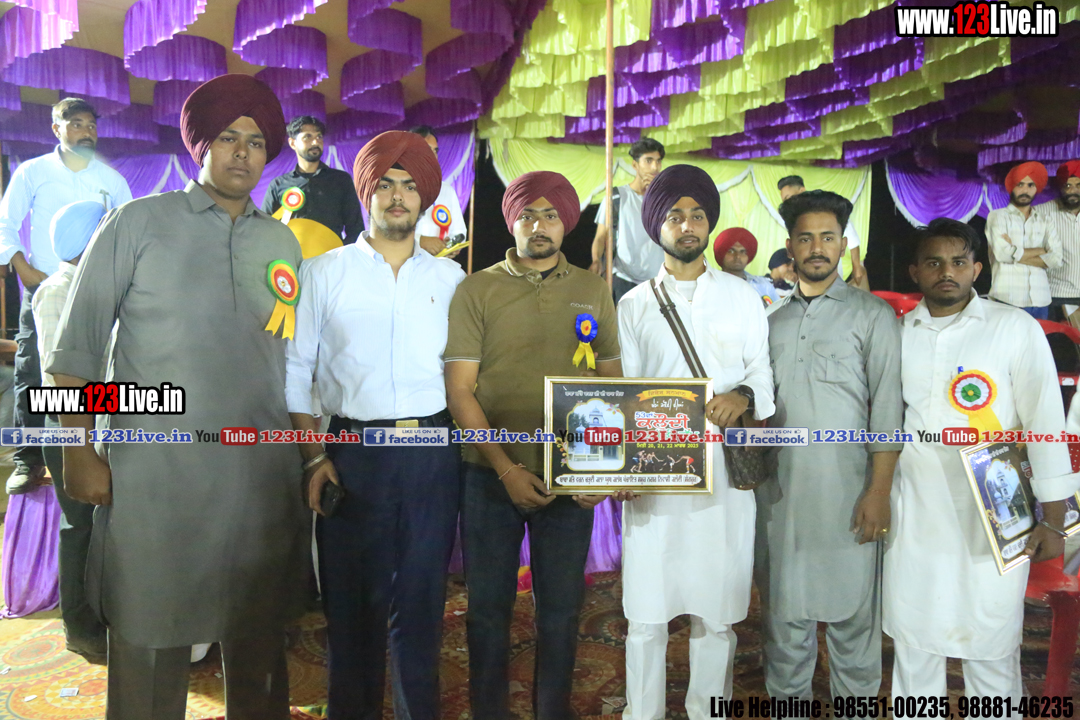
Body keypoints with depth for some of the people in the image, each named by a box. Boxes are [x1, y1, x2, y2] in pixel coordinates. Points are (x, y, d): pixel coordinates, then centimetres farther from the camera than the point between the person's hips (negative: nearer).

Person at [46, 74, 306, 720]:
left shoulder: (283, 243, 11)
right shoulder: (138, 223, 1)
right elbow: (77, 346, 0)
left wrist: (314, 456, 11)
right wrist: (80, 454, -6)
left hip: (263, 475, 4)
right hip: (154, 475, -3)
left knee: (260, 642, 14)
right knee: (150, 642, 6)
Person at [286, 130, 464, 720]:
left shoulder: (449, 278, 10)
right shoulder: (324, 272, 5)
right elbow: (294, 371, 3)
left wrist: (469, 454, 1)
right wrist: (314, 457, -6)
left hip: (432, 455, 1)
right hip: (353, 452, -1)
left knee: (422, 598, 10)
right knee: (351, 598, 10)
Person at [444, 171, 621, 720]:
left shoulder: (592, 291, 6)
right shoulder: (476, 290, 0)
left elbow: (612, 384, 8)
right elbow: (459, 390, -4)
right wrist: (506, 469, -12)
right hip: (492, 475, -1)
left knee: (561, 611, 12)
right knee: (488, 608, 11)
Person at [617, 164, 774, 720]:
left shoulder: (742, 297, 10)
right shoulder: (634, 305, 9)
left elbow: (763, 377, 9)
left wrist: (743, 396, -15)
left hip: (725, 471, 1)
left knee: (715, 612, 8)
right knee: (646, 614, 4)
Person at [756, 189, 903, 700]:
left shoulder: (872, 315, 0)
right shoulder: (773, 321, 14)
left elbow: (887, 408, -5)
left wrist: (879, 491, -12)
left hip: (845, 493, -4)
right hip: (779, 491, 4)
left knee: (851, 614, 5)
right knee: (784, 613, 13)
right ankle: (785, 701, 29)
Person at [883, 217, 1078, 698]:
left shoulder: (1015, 329, -2)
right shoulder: (897, 333, 7)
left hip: (993, 522, -3)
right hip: (912, 519, 3)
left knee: (991, 646, 6)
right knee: (912, 641, 13)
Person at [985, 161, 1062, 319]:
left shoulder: (1045, 220, 12)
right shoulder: (997, 216, 3)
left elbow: (1056, 259, 0)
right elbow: (1002, 253, -12)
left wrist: (1015, 253, -8)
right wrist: (1042, 250, 0)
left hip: (1041, 300, 4)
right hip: (1008, 299, -4)